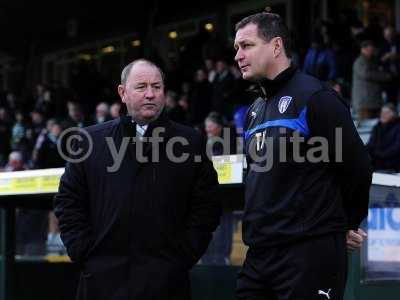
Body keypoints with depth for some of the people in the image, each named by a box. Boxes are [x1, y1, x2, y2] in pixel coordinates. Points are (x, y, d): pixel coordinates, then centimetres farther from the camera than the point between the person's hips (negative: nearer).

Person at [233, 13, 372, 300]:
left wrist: (346, 225, 4)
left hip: (309, 253, -8)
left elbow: (357, 168, -9)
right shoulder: (255, 110, 17)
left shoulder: (314, 97, -9)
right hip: (259, 254, 8)